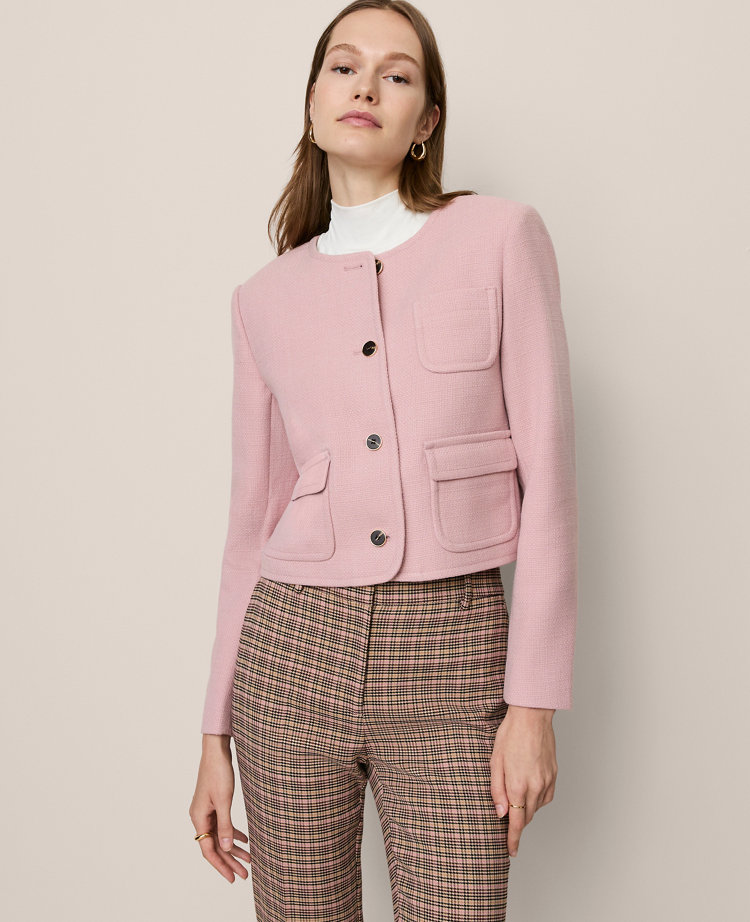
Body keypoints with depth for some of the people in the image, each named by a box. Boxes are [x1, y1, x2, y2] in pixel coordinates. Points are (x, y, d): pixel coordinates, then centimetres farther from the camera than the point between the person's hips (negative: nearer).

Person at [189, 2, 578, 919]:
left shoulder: (500, 238, 0)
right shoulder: (266, 298, 8)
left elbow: (546, 475, -3)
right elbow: (253, 522, 10)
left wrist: (534, 703, -7)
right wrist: (216, 733, 10)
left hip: (450, 665, -2)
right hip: (292, 653, 3)